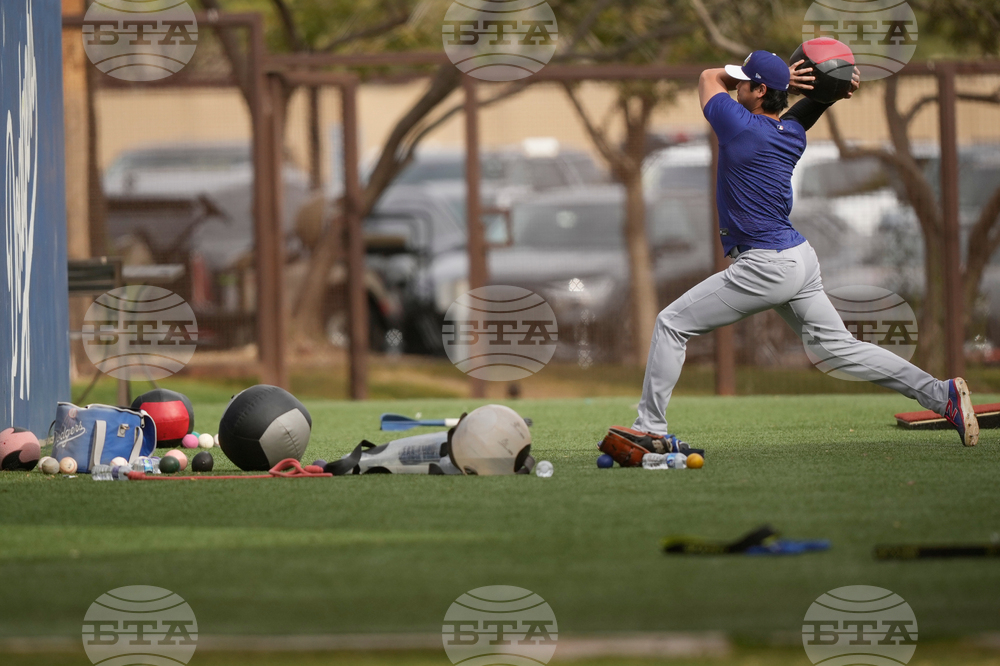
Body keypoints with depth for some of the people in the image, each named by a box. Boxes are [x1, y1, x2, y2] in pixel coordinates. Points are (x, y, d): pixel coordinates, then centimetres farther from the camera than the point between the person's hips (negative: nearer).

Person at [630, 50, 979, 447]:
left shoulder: (739, 125, -13)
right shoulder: (793, 133, 8)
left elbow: (709, 77, 5)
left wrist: (785, 78, -3)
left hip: (765, 268, -8)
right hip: (801, 261, 8)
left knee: (671, 324, 1)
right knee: (839, 347, 10)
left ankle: (650, 427, 2)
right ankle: (942, 395, 3)